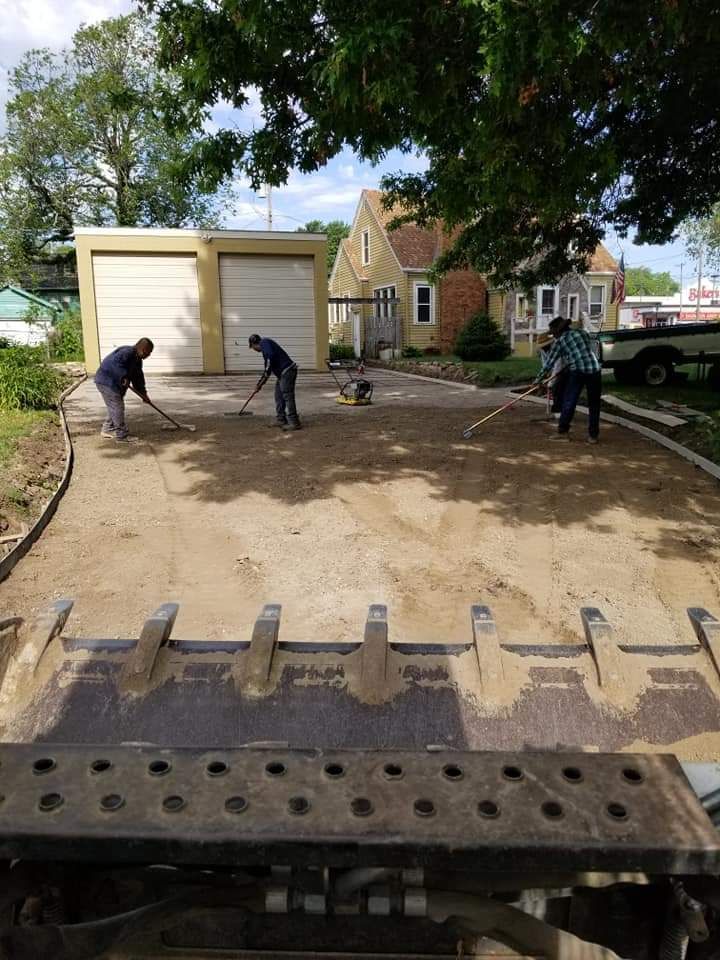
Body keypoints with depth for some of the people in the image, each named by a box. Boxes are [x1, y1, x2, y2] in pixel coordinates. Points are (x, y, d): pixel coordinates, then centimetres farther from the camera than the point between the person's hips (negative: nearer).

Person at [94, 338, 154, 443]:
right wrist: (123, 376, -33)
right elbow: (115, 362, -35)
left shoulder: (137, 359, 12)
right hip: (106, 382, -11)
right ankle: (121, 435, -3)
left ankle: (107, 430, 30)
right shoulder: (127, 352, -20)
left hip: (114, 383, 11)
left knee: (114, 407, 18)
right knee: (118, 408, -9)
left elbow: (138, 377, 16)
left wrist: (143, 393, 13)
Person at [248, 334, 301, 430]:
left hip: (287, 371, -10)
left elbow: (270, 357, -21)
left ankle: (294, 423, -11)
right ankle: (281, 420, 21)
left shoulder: (264, 342, -3)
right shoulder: (266, 345, 27)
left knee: (287, 396, -11)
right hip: (283, 373, 10)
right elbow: (268, 366, 31)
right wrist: (261, 382, 32)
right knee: (279, 396, 15)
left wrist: (266, 374, -12)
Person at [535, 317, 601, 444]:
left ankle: (563, 432, 7)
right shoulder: (582, 333, 16)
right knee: (594, 404, 9)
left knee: (569, 402, 6)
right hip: (594, 371, 4)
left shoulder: (560, 341, 5)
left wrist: (539, 379, 15)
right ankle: (593, 435, 11)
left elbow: (549, 363, 7)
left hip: (577, 372, -4)